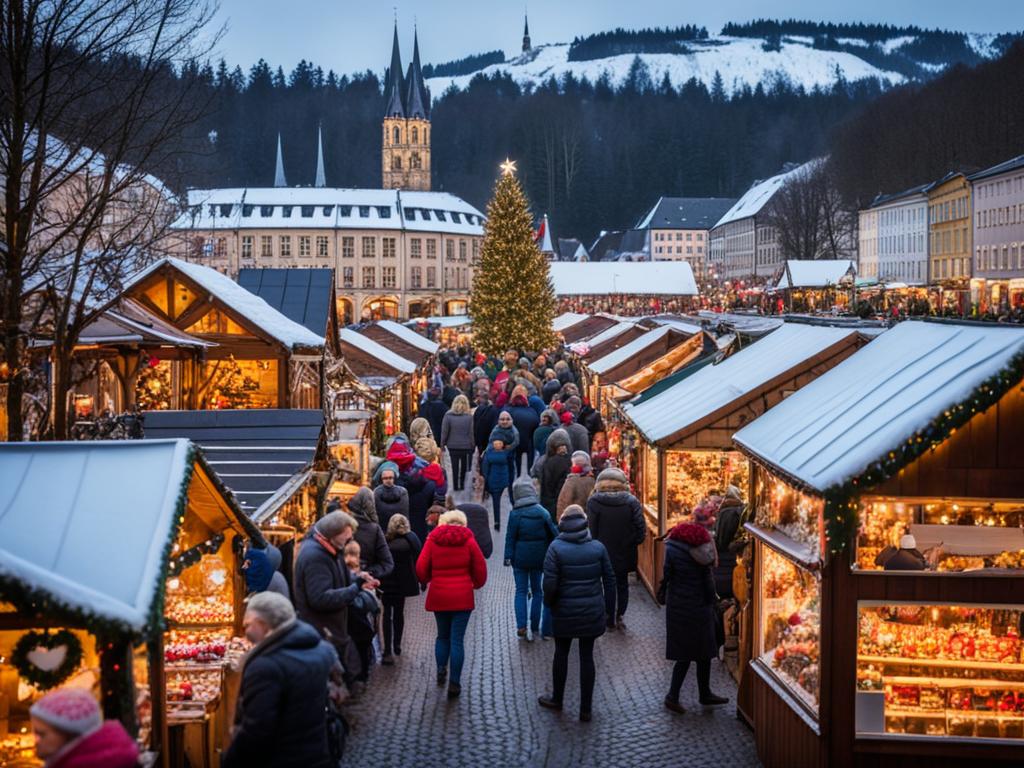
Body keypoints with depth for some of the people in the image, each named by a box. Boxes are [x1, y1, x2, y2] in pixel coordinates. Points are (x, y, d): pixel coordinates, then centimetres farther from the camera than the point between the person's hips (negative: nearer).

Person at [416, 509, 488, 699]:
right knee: (457, 640, 1)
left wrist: (426, 580, 17)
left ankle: (441, 670, 13)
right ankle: (454, 683, 0)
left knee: (443, 636, 22)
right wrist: (476, 584, 21)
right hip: (462, 597, -1)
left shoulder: (433, 539, 1)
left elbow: (421, 568, -4)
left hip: (438, 596, 2)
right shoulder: (468, 540, -1)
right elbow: (480, 569, 1)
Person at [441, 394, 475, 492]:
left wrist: (442, 444, 4)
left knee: (455, 467, 10)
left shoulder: (448, 416, -8)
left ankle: (456, 486, 12)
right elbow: (471, 433, -7)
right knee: (465, 466, 12)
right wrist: (473, 445, 4)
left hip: (453, 446, 1)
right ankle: (462, 485, 13)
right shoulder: (469, 417, -11)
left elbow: (444, 432, -5)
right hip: (466, 446, -1)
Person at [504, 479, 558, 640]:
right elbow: (553, 535, -1)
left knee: (521, 591, 6)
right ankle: (535, 628, 14)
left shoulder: (515, 514, -9)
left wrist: (508, 557, -2)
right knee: (536, 590, 12)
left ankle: (521, 626, -8)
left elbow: (510, 537, -8)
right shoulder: (542, 512, -4)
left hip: (520, 558, -1)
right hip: (538, 558, 1)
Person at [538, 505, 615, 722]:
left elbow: (549, 583, -16)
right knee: (587, 656, 9)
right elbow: (609, 579, 2)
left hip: (565, 612, -2)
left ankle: (557, 699, 32)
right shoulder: (598, 547, -3)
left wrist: (549, 602, 3)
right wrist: (608, 608, 11)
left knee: (561, 653, 17)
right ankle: (585, 709, 13)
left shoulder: (556, 548, -12)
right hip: (592, 613, 2)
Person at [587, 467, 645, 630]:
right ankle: (620, 614, 6)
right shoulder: (632, 501, -9)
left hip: (603, 553, -1)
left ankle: (610, 621, 18)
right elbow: (641, 529, -11)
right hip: (625, 554, 1)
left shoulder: (593, 501, -11)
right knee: (622, 584, 20)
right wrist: (631, 543, 4)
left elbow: (591, 530, -11)